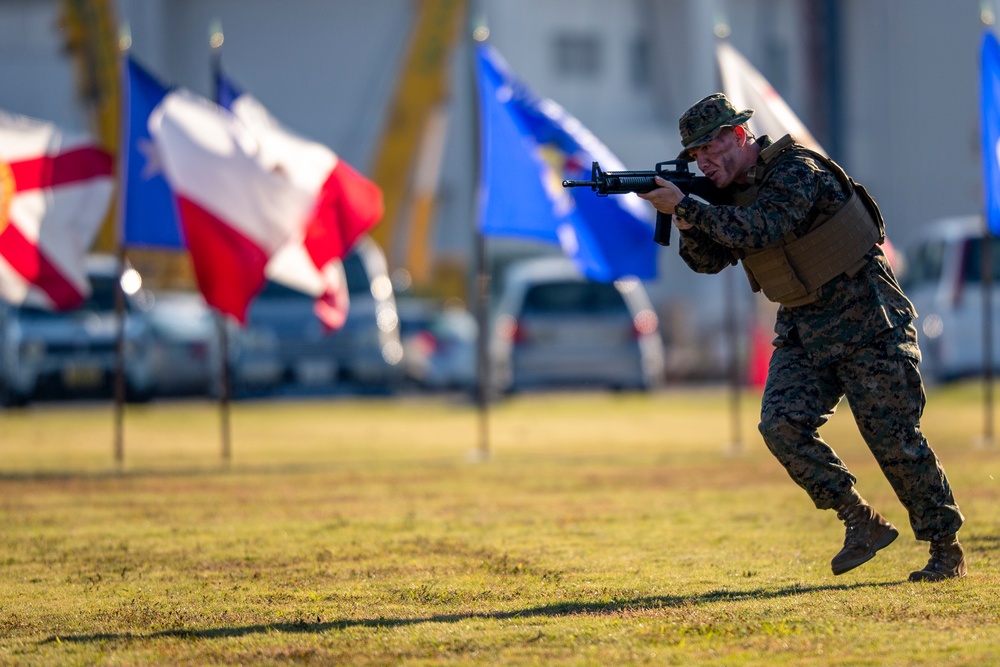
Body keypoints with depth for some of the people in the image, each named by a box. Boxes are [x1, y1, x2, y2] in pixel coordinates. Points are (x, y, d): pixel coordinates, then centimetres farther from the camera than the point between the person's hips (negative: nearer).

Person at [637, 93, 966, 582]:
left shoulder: (796, 171, -18)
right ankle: (862, 524, -3)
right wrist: (686, 223, -17)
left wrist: (686, 205, -32)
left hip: (866, 322, -7)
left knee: (895, 441, -5)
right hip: (803, 332, 7)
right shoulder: (729, 190, 6)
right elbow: (709, 260, 2)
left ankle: (946, 549, 9)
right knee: (782, 425, -14)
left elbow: (758, 230, -32)